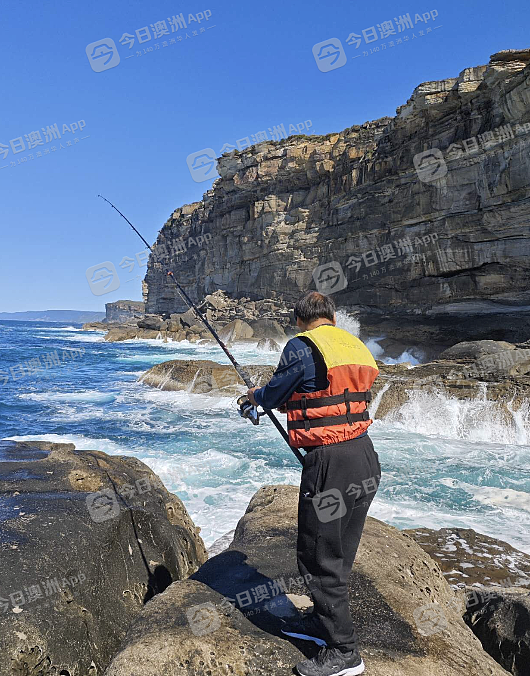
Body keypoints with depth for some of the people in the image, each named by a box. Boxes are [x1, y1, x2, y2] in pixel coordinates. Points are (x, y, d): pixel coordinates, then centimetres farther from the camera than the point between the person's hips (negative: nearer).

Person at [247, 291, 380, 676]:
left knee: (318, 558, 7)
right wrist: (295, 402, 32)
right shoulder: (358, 347, 12)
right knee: (339, 554, 22)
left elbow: (273, 395, 1)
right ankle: (324, 622, 40)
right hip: (367, 461, 9)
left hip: (330, 464, -8)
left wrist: (256, 396, 23)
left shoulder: (302, 347, -11)